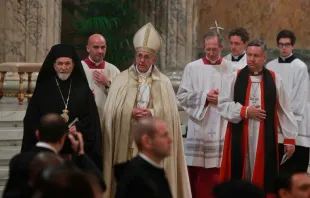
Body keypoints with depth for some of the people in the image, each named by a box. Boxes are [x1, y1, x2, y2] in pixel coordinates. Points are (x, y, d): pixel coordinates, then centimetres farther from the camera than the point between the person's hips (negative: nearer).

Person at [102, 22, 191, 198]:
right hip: (127, 141, 0)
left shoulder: (164, 82, 9)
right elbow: (113, 110, 0)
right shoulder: (122, 79, 6)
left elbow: (169, 112, 0)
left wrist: (151, 113, -14)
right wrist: (131, 112, -15)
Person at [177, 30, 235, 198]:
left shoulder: (231, 69, 3)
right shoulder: (192, 68, 2)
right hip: (198, 128, 0)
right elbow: (181, 96, -1)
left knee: (217, 171, 1)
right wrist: (204, 96, -11)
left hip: (221, 128, 0)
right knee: (195, 170, 2)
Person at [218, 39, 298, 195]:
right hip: (240, 136, 0)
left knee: (263, 177, 2)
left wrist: (289, 138, 2)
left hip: (265, 137, 0)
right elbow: (223, 104, 2)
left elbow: (284, 110, 3)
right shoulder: (235, 77, 2)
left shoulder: (274, 79, 1)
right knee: (237, 177, 4)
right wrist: (245, 111, -11)